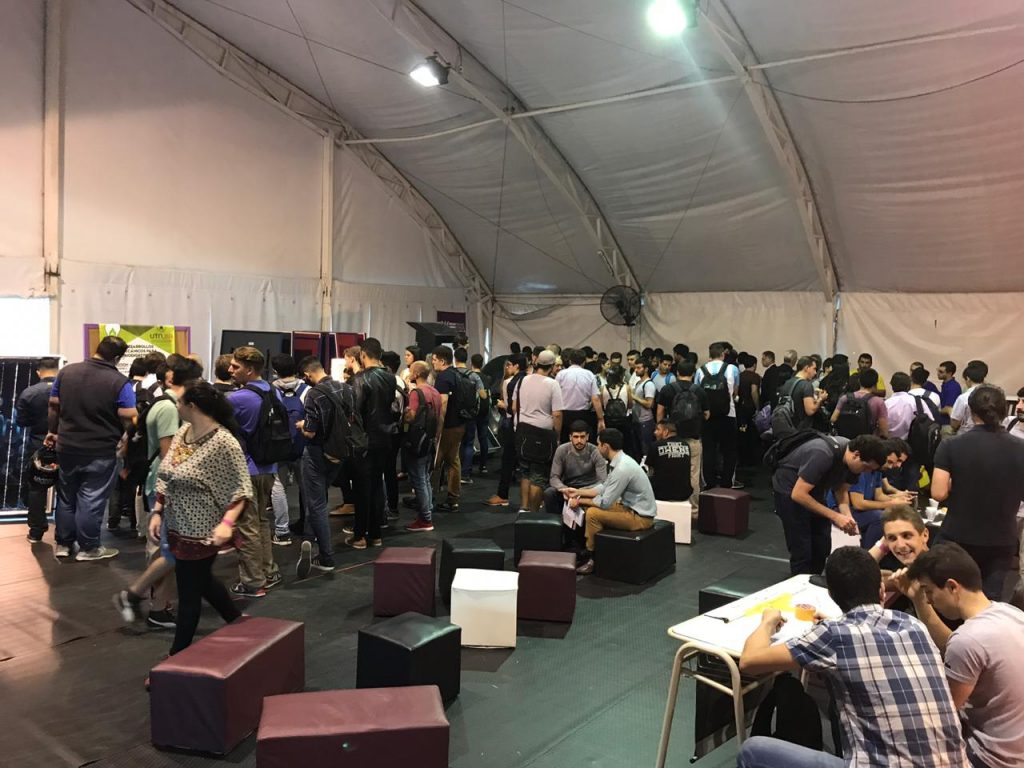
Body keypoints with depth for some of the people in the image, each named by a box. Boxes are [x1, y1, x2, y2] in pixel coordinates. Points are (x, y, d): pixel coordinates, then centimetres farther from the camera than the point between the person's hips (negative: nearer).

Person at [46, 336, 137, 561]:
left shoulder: (66, 372, 1)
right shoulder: (120, 382, -15)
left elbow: (53, 407, 9)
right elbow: (129, 420, -16)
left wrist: (53, 432, 23)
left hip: (67, 447, 5)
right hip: (101, 451, -5)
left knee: (66, 496, 19)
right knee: (91, 500, 4)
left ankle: (62, 543, 29)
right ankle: (89, 548, 15)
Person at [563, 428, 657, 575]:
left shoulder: (622, 468, -26)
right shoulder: (620, 460, 2)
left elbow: (605, 503, -21)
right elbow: (605, 487, 12)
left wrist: (580, 501, -8)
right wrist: (578, 492, 10)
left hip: (640, 517, -10)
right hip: (632, 507, 10)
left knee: (593, 513, -16)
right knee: (590, 506, 10)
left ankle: (591, 558, 1)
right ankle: (588, 549, 15)